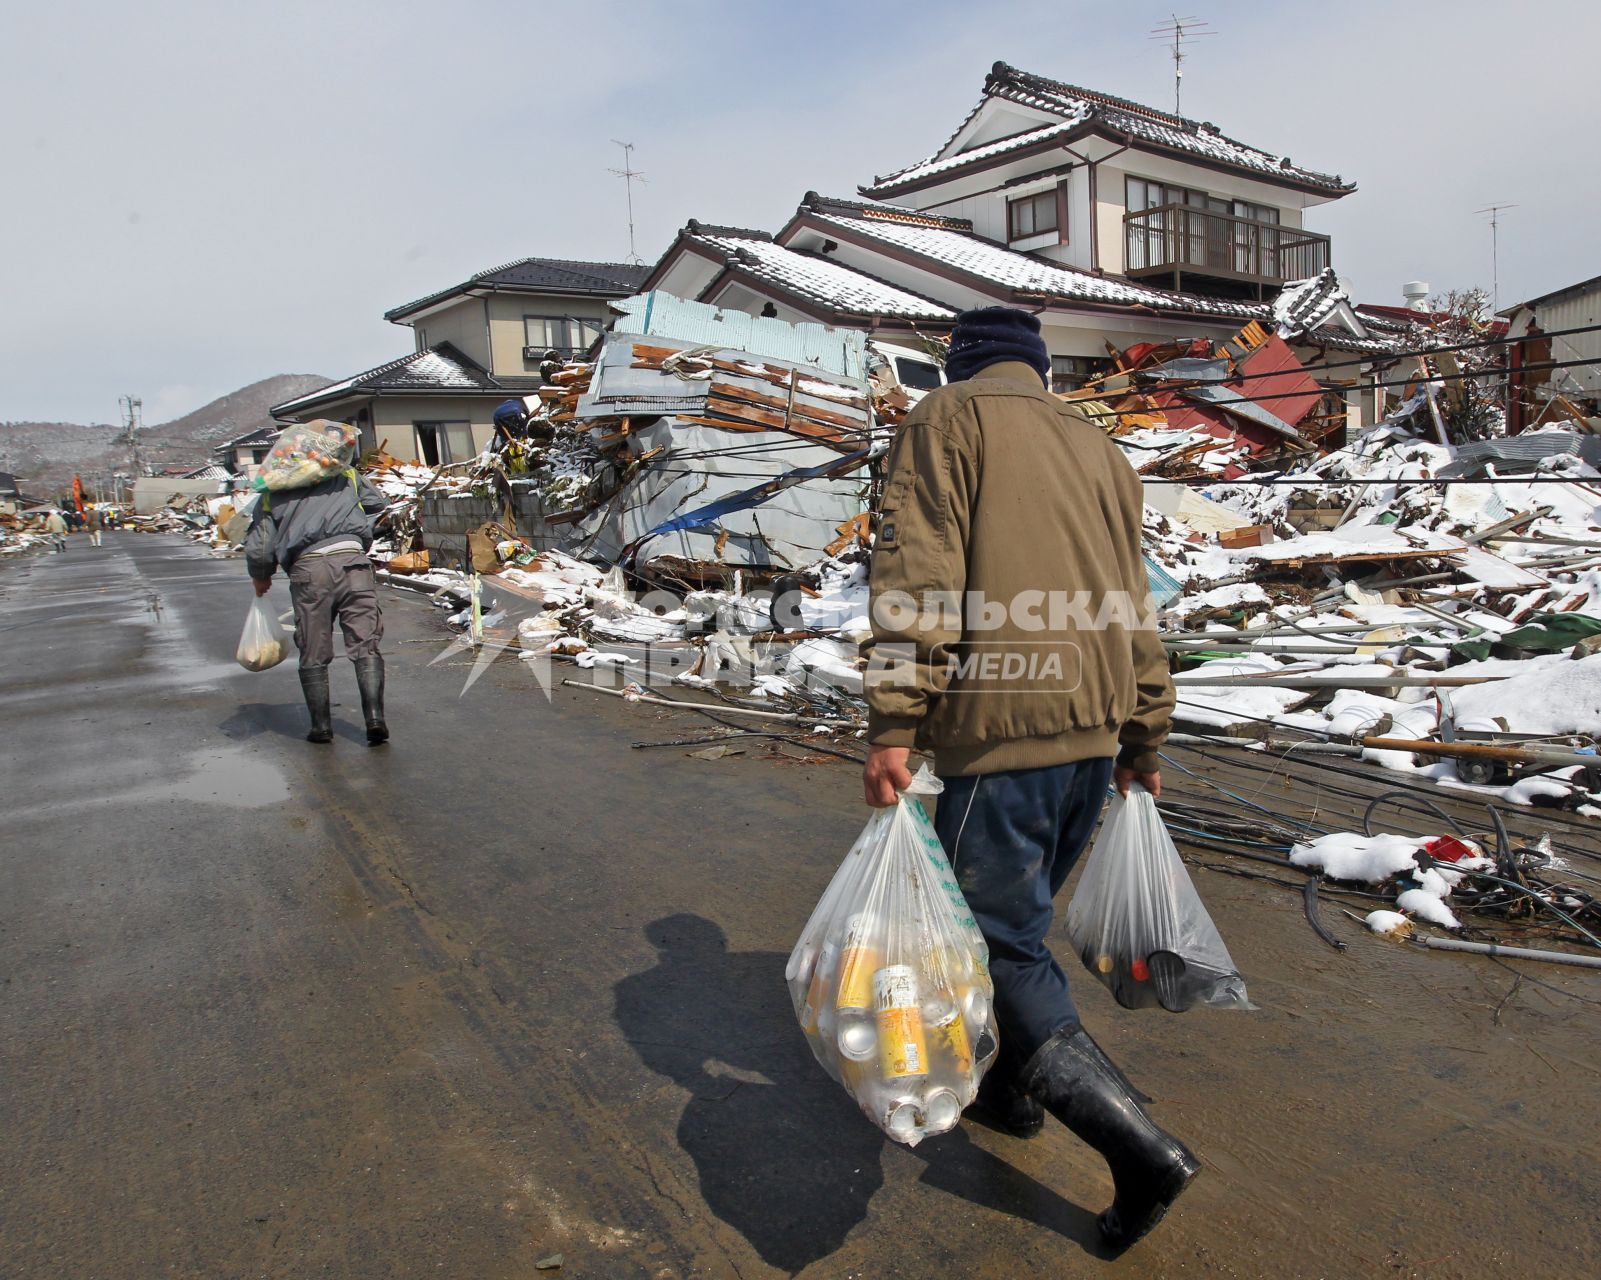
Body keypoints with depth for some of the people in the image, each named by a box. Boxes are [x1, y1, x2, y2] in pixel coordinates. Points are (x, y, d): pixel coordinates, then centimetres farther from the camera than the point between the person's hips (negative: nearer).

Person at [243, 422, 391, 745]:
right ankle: (375, 718, -9)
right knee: (365, 646, 2)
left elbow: (258, 549, 13)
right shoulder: (347, 477, 19)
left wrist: (261, 579, 30)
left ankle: (321, 727, 15)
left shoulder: (273, 494, 18)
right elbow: (379, 504, 27)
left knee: (314, 655, 10)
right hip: (352, 561, 0)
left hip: (308, 570, 0)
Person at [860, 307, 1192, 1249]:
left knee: (1003, 945, 0)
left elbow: (919, 574, -13)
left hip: (1002, 725, -8)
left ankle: (1143, 1149, -2)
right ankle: (1015, 1088, 37)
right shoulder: (1098, 447, 20)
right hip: (1095, 730, 8)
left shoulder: (950, 416, 1)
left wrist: (895, 723, -15)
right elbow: (1135, 606, 20)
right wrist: (1143, 743, 25)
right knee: (1021, 918, 23)